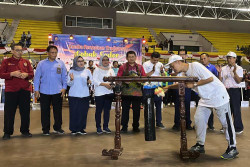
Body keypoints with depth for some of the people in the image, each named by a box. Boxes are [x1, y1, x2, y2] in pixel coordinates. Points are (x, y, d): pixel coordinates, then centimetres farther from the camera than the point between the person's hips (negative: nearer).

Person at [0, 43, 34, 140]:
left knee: (25, 111, 7)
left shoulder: (26, 62, 13)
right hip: (11, 90, -2)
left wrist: (26, 75, -10)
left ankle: (25, 130, 20)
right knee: (9, 112, 2)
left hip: (25, 90, 3)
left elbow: (32, 74, 11)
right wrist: (12, 74, -17)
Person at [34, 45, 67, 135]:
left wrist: (64, 87, -1)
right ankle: (46, 129, 19)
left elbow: (64, 76, 8)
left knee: (58, 111, 8)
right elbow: (37, 77, 4)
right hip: (44, 92, 0)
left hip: (57, 92, 0)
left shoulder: (61, 63, 6)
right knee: (45, 111, 6)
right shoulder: (41, 63, 4)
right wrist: (36, 89, -1)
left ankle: (57, 127, 22)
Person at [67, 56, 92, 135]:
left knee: (83, 112, 1)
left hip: (84, 95, 1)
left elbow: (91, 82, 8)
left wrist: (89, 82, -14)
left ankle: (81, 128, 14)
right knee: (74, 112, 0)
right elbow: (69, 84, 3)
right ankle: (74, 129, 12)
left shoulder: (87, 71, 10)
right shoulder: (71, 71, 6)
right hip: (73, 95, -1)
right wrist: (71, 80, -17)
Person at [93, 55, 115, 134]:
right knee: (99, 110, 0)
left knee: (107, 110, 7)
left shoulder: (111, 70, 15)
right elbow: (95, 81, -10)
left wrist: (112, 84, -10)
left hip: (109, 92, 4)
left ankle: (106, 126, 17)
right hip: (99, 93, -4)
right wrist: (104, 84, -19)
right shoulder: (97, 70, 0)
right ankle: (98, 127, 9)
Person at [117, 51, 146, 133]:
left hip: (137, 92, 2)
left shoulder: (140, 67, 12)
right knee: (125, 109, 2)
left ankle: (135, 126, 22)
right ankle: (124, 127, 12)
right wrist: (124, 81, -17)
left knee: (136, 110, 8)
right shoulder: (123, 67, 5)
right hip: (126, 92, -2)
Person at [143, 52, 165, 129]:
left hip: (157, 86, 4)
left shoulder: (160, 64, 10)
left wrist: (162, 71, -11)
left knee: (158, 105, 6)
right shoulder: (146, 64, -2)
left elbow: (163, 76, 9)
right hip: (148, 87, -3)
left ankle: (159, 122, 14)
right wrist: (152, 71, -16)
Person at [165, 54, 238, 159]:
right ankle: (200, 145, 19)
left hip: (218, 95, -8)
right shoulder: (185, 73, 5)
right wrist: (168, 87, 8)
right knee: (198, 119, 5)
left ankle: (232, 148, 13)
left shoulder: (195, 66, -20)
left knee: (225, 122, 0)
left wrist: (194, 85, -19)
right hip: (205, 98, 8)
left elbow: (210, 78, -24)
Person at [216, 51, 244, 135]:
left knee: (236, 110, 1)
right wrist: (219, 72, -7)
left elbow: (238, 81, -9)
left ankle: (238, 128, 14)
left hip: (235, 91, -4)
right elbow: (220, 80, 6)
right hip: (225, 90, 4)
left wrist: (234, 72, -22)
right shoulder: (223, 68, 10)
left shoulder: (239, 68, 1)